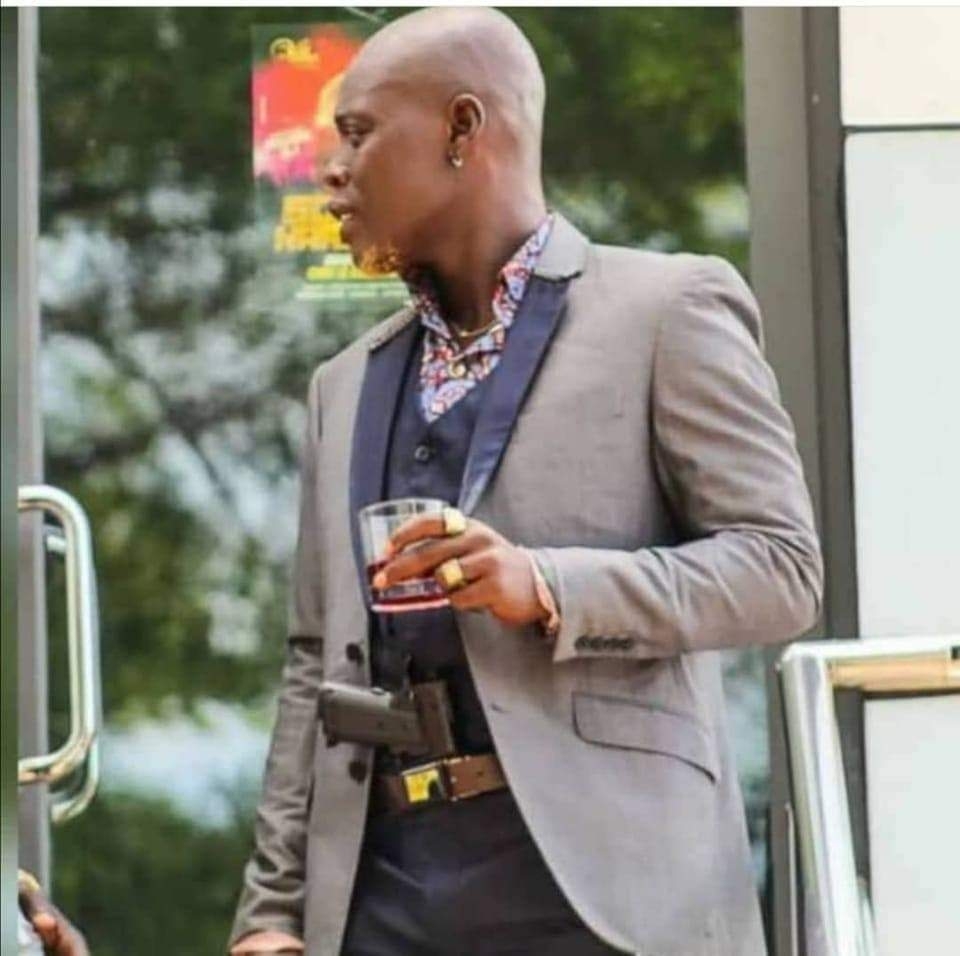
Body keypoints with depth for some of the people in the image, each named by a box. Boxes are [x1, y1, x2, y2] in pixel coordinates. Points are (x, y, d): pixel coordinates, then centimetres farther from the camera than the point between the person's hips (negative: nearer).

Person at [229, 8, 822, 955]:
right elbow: (315, 663, 19)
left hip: (596, 878, -5)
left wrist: (549, 590, -18)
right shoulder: (347, 385, 20)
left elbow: (782, 566, -5)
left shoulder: (668, 309, 2)